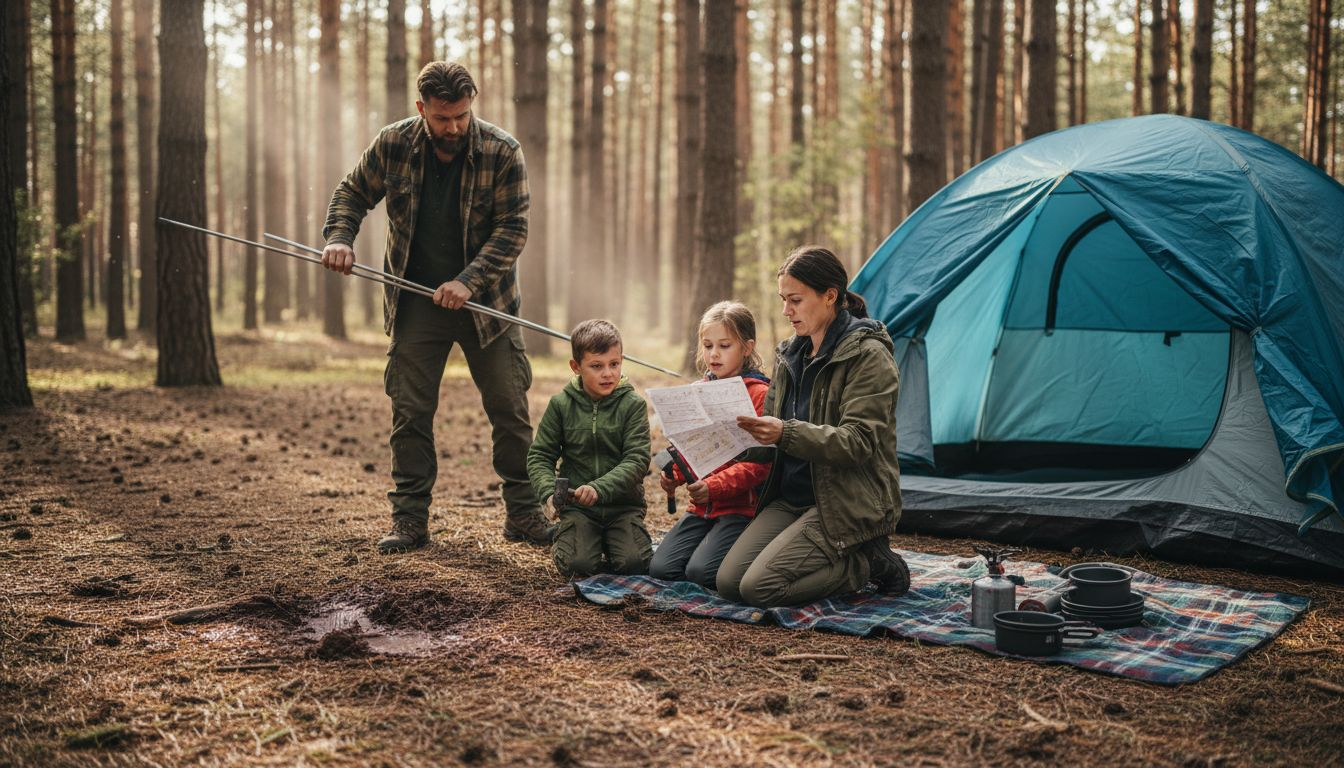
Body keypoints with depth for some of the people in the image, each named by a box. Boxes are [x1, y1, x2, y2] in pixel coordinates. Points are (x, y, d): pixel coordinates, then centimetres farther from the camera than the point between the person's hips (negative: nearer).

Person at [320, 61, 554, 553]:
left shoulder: (502, 152, -12)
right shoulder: (393, 145, -7)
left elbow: (512, 229, -14)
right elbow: (353, 192, 9)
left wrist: (468, 282, -24)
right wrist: (339, 237, -10)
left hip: (486, 300, -1)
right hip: (416, 303, 1)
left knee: (510, 409, 3)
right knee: (410, 413, 2)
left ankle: (523, 513, 15)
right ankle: (410, 520, 11)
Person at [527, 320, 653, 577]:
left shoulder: (633, 404, -4)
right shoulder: (561, 404, 1)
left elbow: (637, 460, -13)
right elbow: (539, 456, 3)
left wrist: (599, 489, -27)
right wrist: (550, 492, -17)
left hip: (622, 502, 0)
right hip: (577, 505, 0)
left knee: (633, 562, -21)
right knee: (578, 564, -22)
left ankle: (610, 541, 13)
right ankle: (562, 544, 13)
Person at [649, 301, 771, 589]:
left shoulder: (759, 394, -8)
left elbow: (758, 461, -15)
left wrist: (714, 486, -27)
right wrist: (673, 475, -3)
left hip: (741, 505, -6)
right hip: (702, 507, 6)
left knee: (701, 571, -23)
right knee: (660, 568, -10)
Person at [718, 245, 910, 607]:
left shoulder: (868, 356, -12)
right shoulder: (791, 354, 11)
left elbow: (858, 441, -22)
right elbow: (774, 435, 17)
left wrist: (786, 432, -33)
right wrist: (747, 432, -5)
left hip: (848, 504, -8)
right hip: (792, 496, 8)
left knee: (760, 587, -21)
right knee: (729, 581, -8)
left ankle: (870, 563, 0)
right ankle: (841, 561, 8)